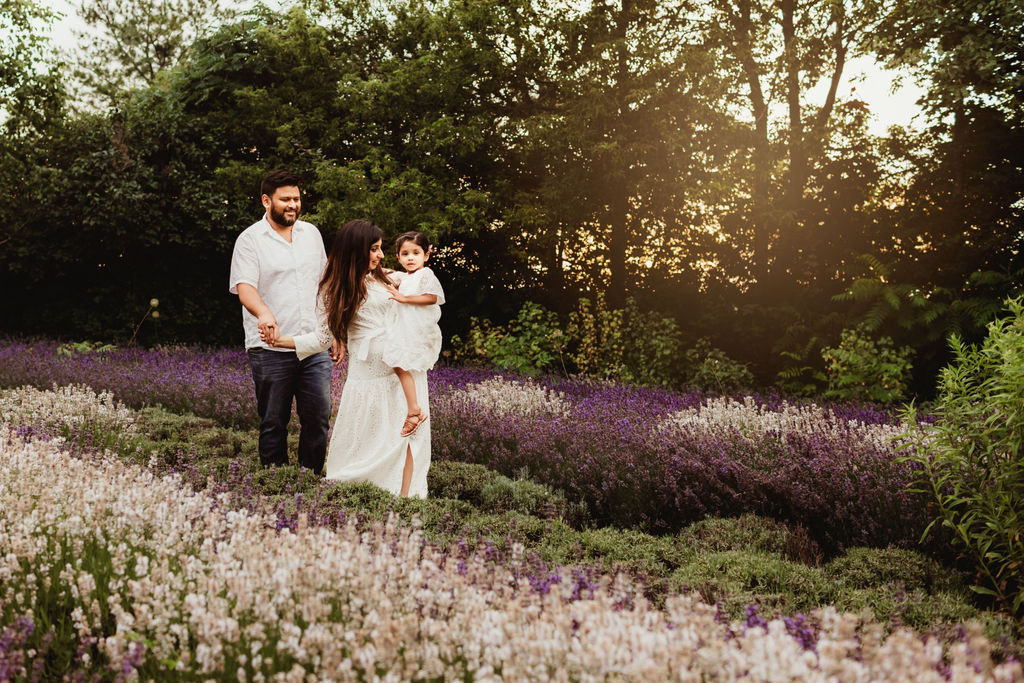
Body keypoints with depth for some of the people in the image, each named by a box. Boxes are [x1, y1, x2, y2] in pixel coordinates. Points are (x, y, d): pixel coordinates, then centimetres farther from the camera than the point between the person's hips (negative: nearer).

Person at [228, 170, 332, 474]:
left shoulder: (311, 233, 13)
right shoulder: (250, 240, -2)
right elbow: (244, 287, -16)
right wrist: (264, 313, -37)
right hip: (271, 349, -4)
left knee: (319, 418, 3)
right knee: (274, 423, 4)